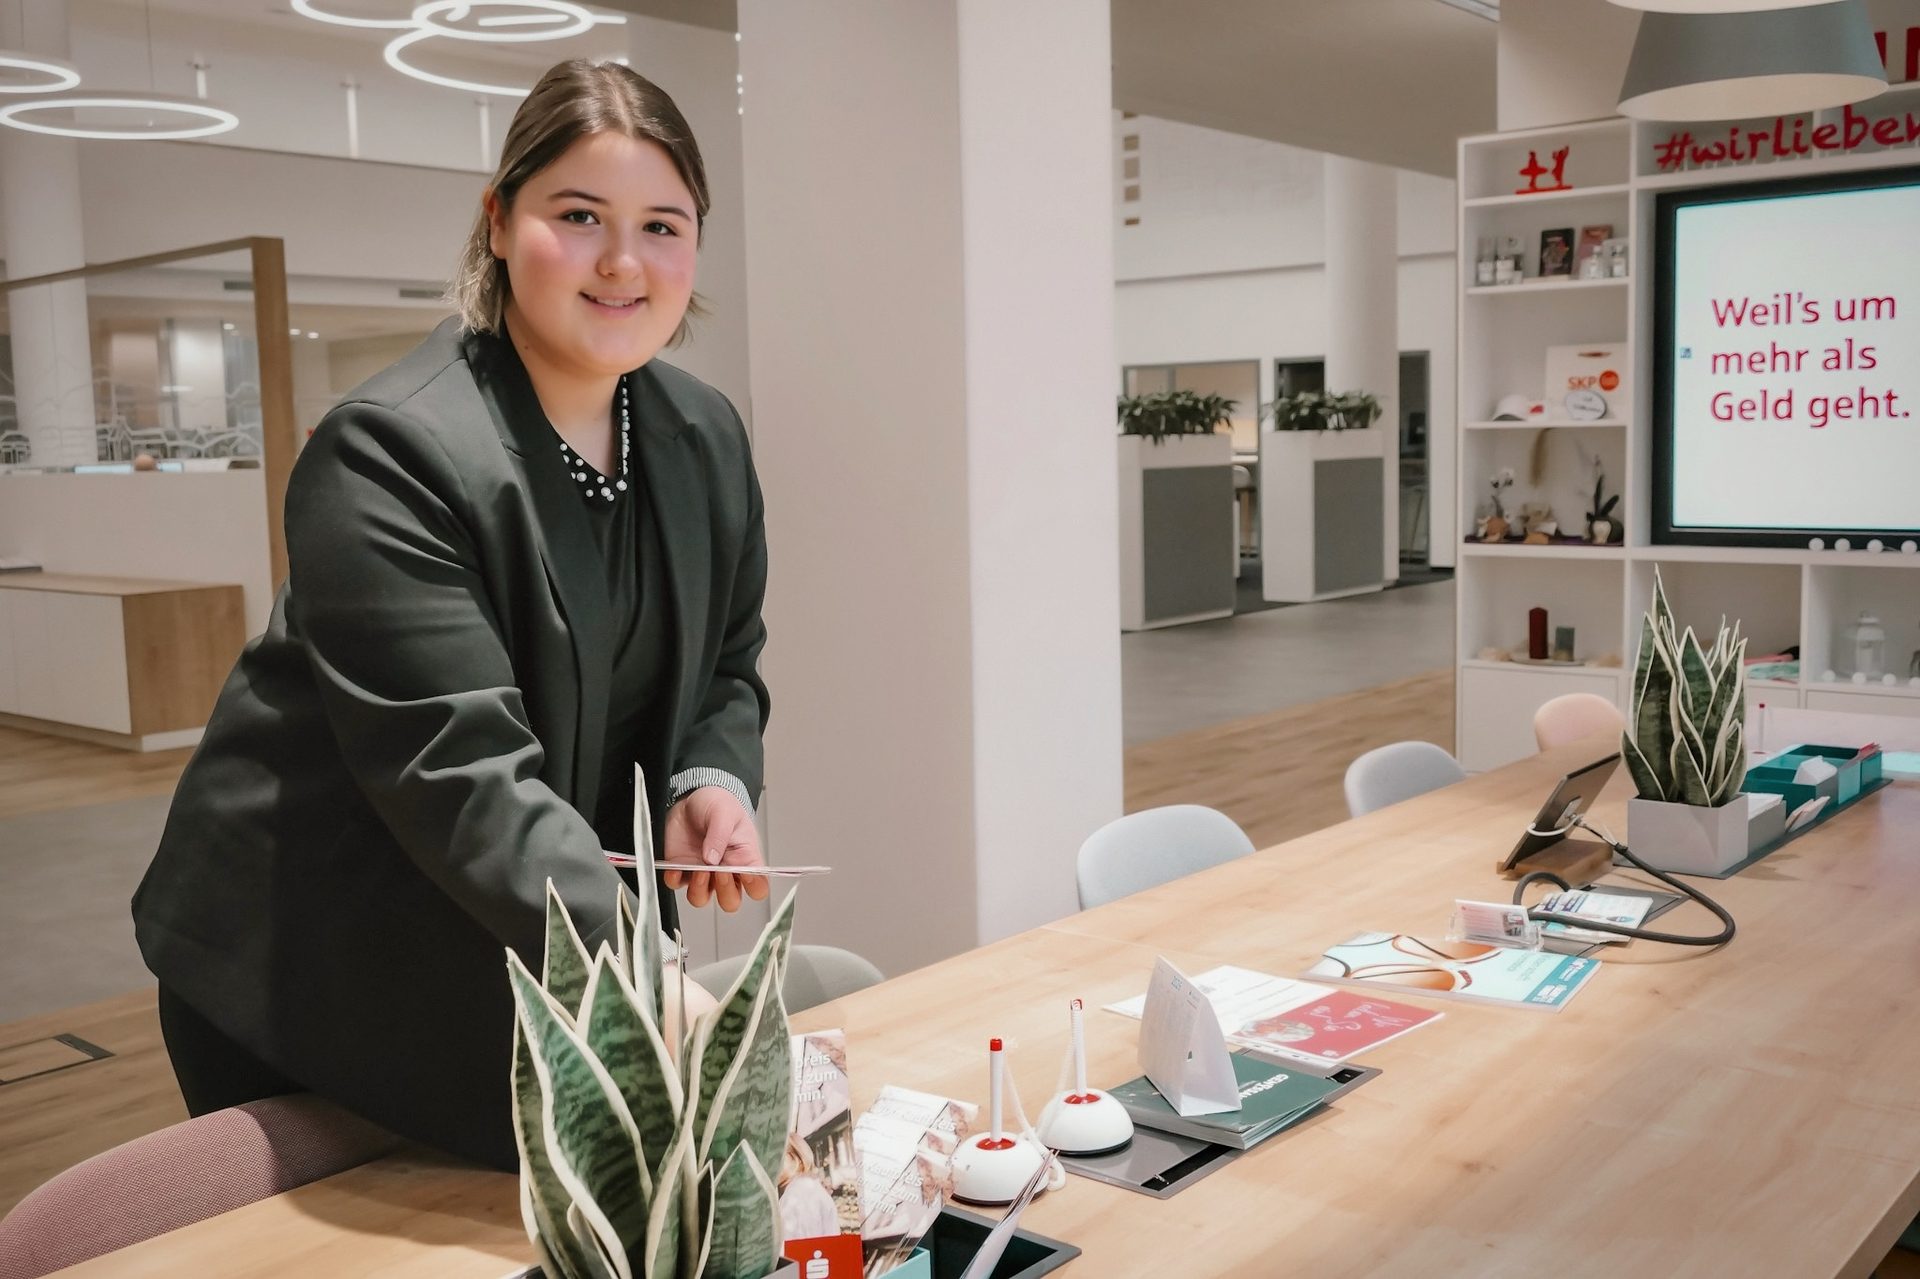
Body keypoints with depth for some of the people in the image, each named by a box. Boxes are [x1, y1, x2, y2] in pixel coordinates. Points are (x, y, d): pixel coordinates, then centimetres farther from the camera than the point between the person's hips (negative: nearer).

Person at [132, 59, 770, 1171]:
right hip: (308, 965, -6)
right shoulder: (393, 455, -23)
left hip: (559, 934, 6)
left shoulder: (708, 440, 0)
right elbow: (460, 767, -31)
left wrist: (714, 781, -11)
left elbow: (726, 669, 12)